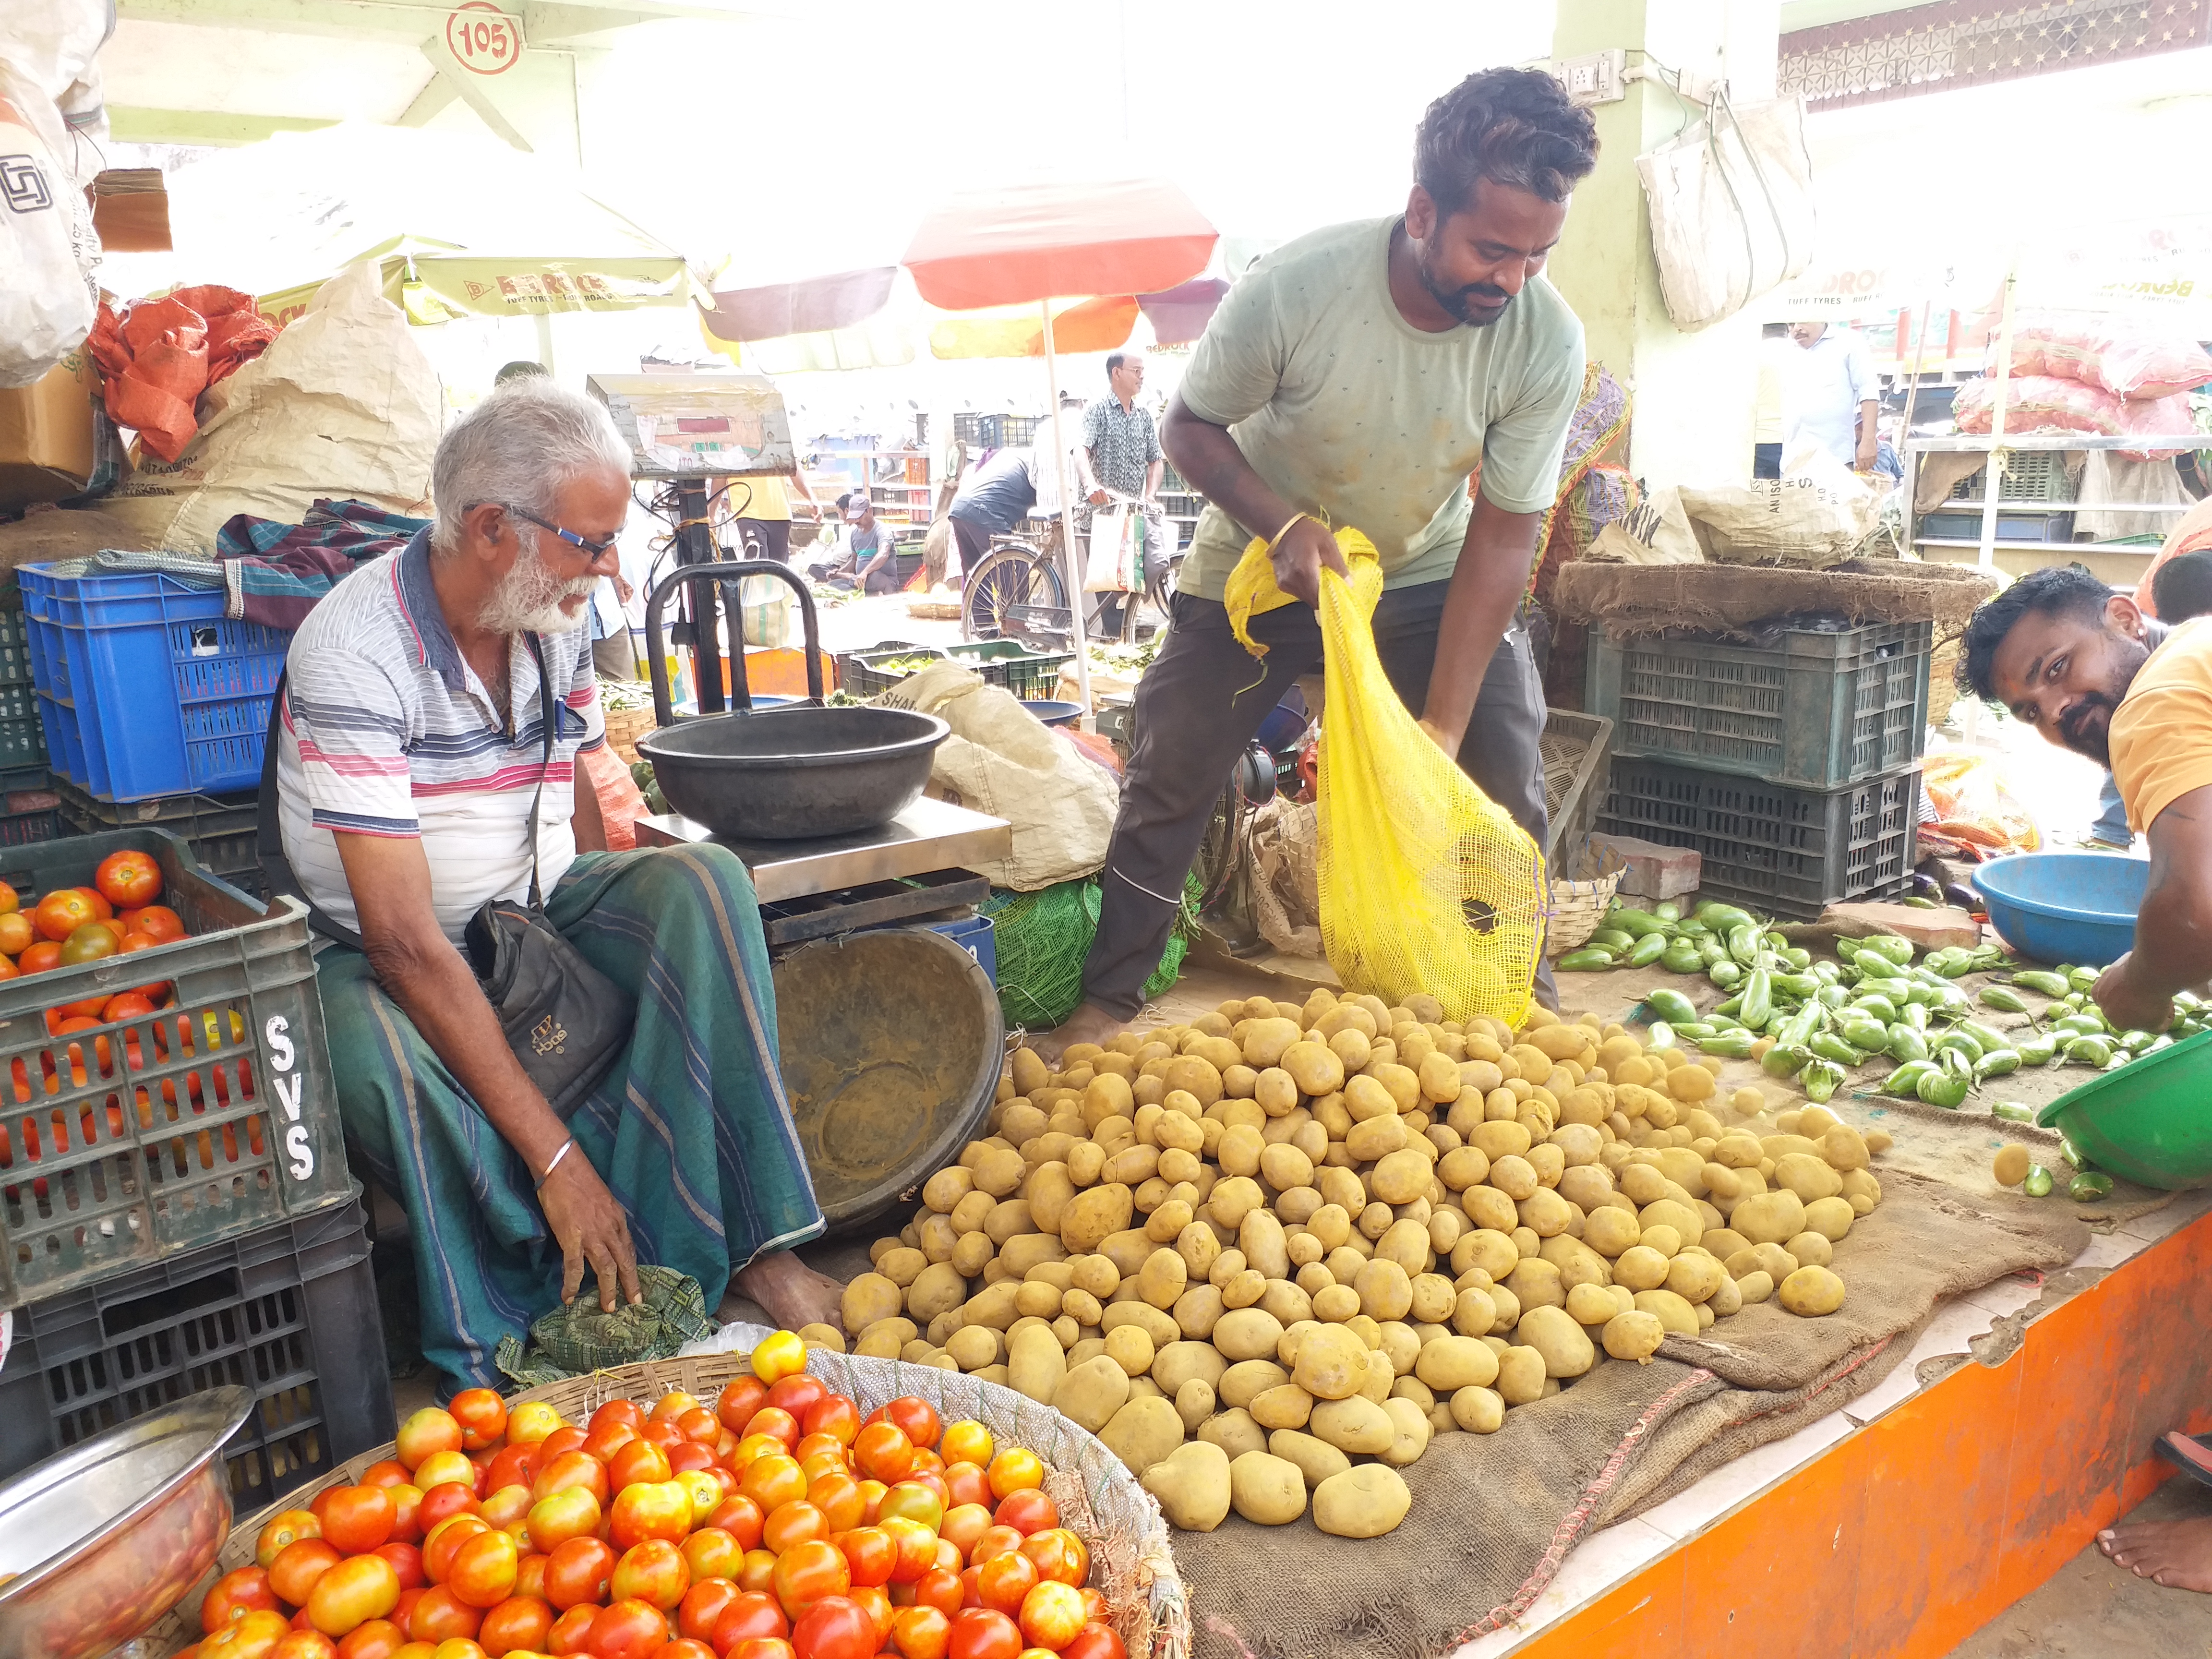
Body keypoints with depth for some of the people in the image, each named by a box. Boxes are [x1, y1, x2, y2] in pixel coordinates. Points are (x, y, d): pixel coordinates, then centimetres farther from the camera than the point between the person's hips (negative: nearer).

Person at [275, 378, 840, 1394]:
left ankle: (747, 1238, -23)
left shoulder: (557, 617, -3)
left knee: (701, 882, -22)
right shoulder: (354, 656, -25)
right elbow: (407, 942, -30)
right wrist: (557, 1155, -33)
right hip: (383, 952, -5)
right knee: (373, 1058, -38)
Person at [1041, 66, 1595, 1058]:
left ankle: (1525, 1004, 10)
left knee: (1503, 778, -10)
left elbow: (1502, 533, -20)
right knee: (1168, 777, -1)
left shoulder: (1546, 341, -24)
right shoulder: (1295, 289, -29)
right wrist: (1286, 526, -32)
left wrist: (1443, 726, -26)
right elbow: (1190, 427, -14)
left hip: (1428, 575, 2)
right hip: (1258, 564, -1)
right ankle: (1108, 1000, 16)